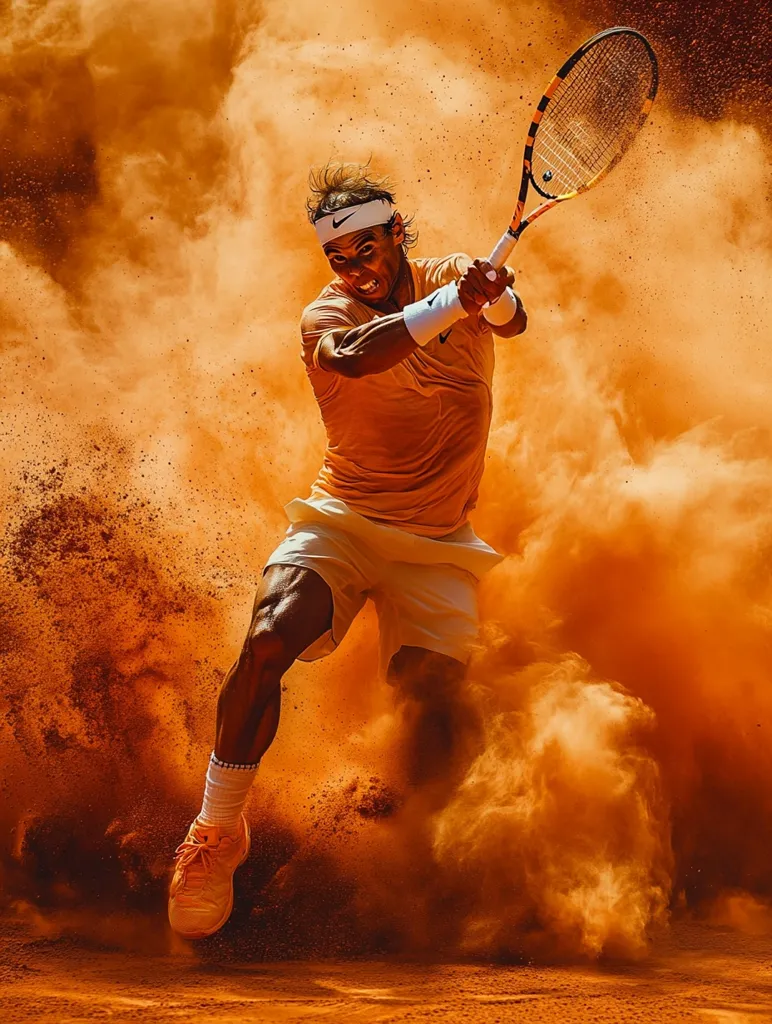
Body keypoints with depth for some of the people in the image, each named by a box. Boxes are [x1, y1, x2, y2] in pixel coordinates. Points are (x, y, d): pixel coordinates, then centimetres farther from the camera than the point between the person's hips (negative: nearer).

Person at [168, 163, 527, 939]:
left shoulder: (453, 277, 5)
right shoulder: (326, 315, -4)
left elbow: (511, 321, -18)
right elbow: (354, 355, -29)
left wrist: (497, 297, -41)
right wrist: (455, 303, -34)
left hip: (436, 542, 1)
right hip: (343, 520, -1)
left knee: (437, 714, -15)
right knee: (268, 640, -27)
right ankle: (217, 832, -11)